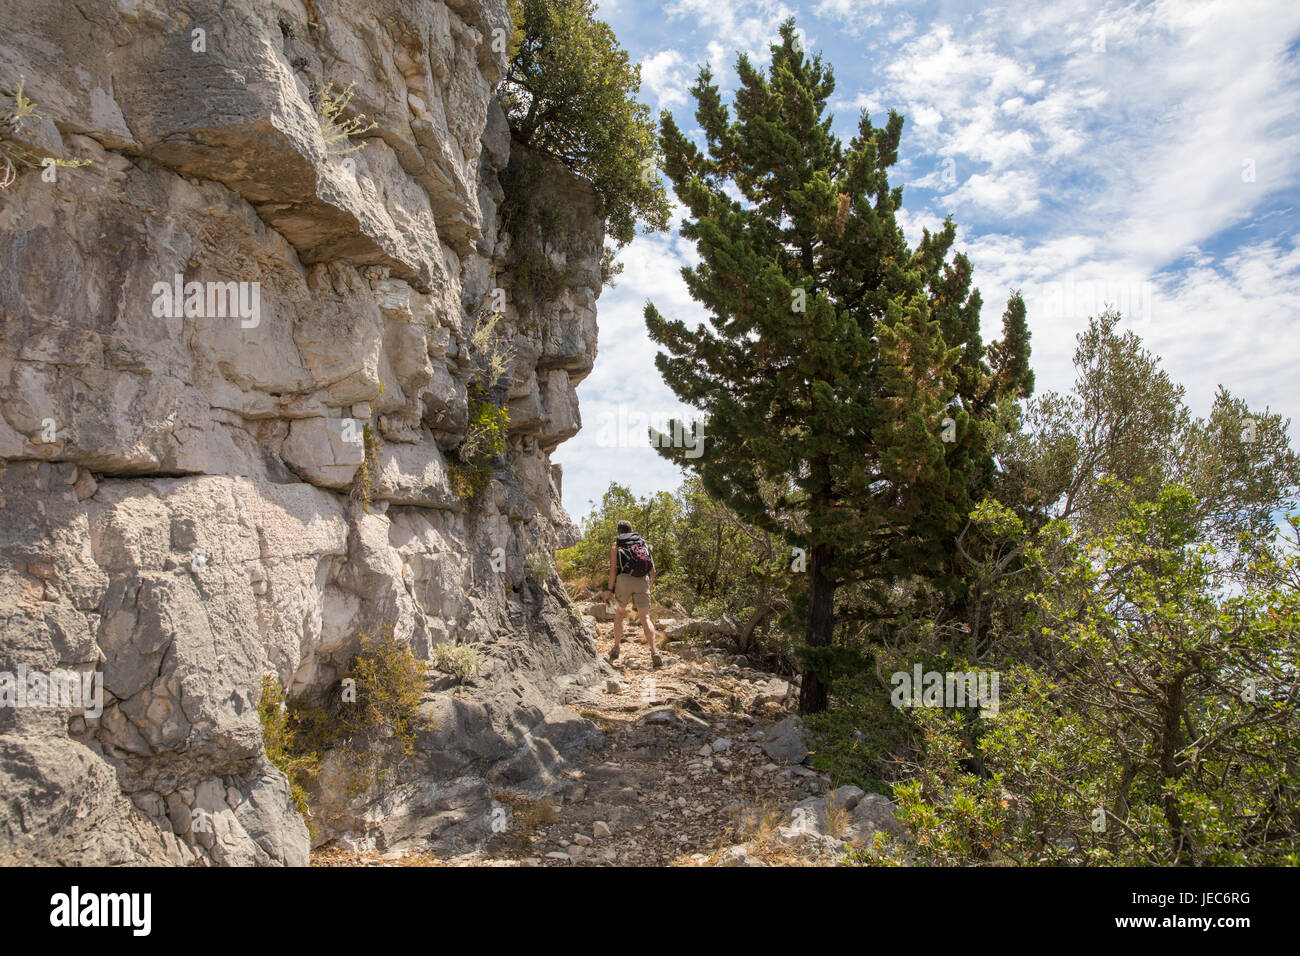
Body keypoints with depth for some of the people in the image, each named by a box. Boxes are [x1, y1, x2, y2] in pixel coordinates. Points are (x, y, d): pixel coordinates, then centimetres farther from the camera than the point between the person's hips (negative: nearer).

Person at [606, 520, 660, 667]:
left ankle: (616, 648, 19)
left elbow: (613, 568, 1)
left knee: (619, 612, 21)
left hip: (624, 578, -1)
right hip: (643, 580, 1)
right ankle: (653, 651, -21)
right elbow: (653, 569, 16)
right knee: (645, 618, -3)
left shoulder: (616, 544, 14)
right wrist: (651, 586, 28)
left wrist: (610, 590, 2)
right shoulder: (644, 543, 22)